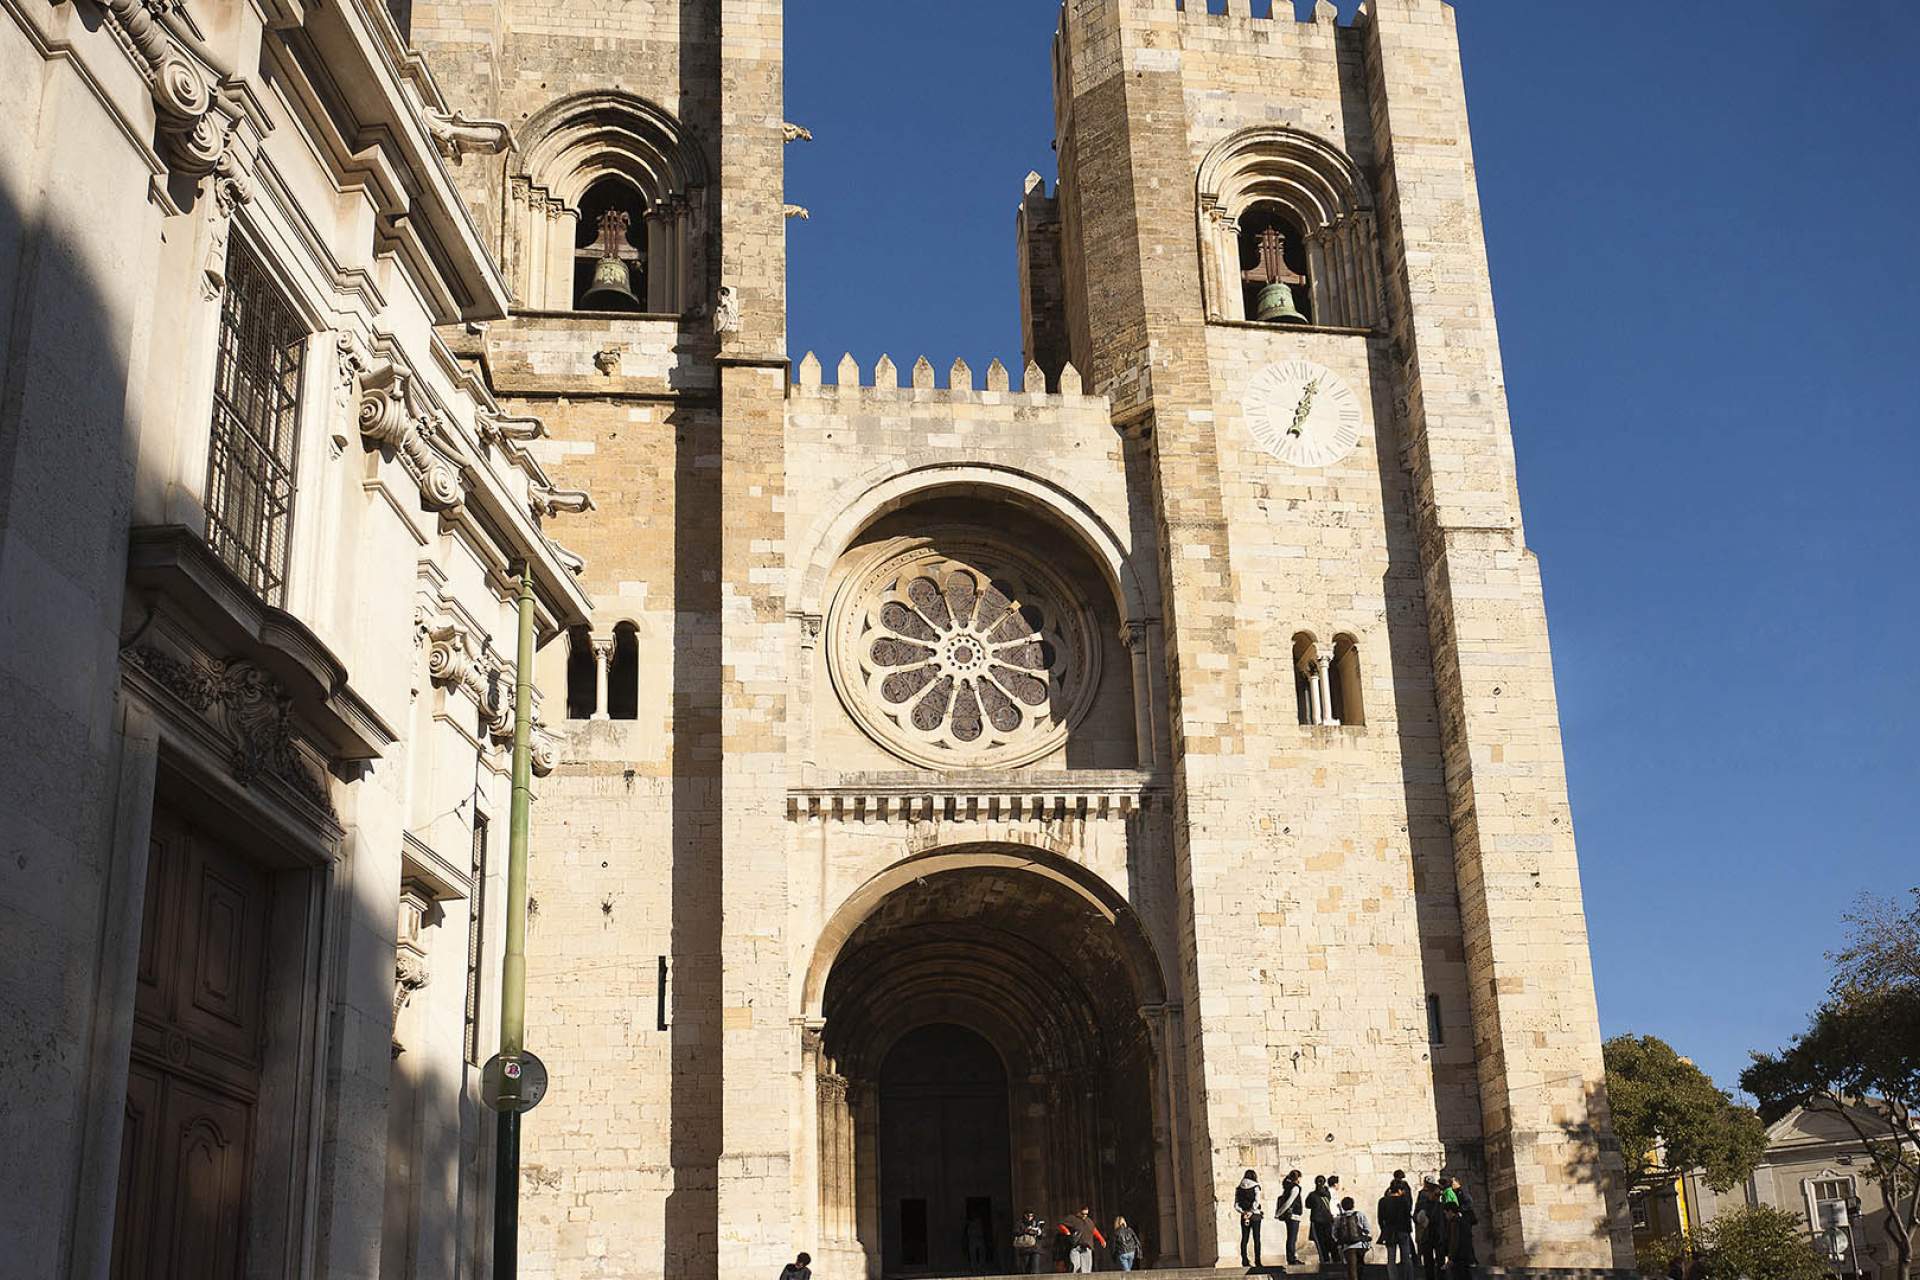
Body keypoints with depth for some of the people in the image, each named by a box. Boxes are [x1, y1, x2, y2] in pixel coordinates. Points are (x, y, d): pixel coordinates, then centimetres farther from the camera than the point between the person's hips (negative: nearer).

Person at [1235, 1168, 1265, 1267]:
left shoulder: (1239, 1189, 5)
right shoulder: (1255, 1187, -5)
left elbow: (1236, 1205, -1)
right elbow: (1256, 1201, -18)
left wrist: (1243, 1212, -4)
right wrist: (1251, 1212, -12)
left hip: (1244, 1216, 3)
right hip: (1255, 1215, -3)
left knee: (1244, 1239, 8)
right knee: (1256, 1239, 3)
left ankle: (1244, 1261, 8)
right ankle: (1257, 1261, 1)